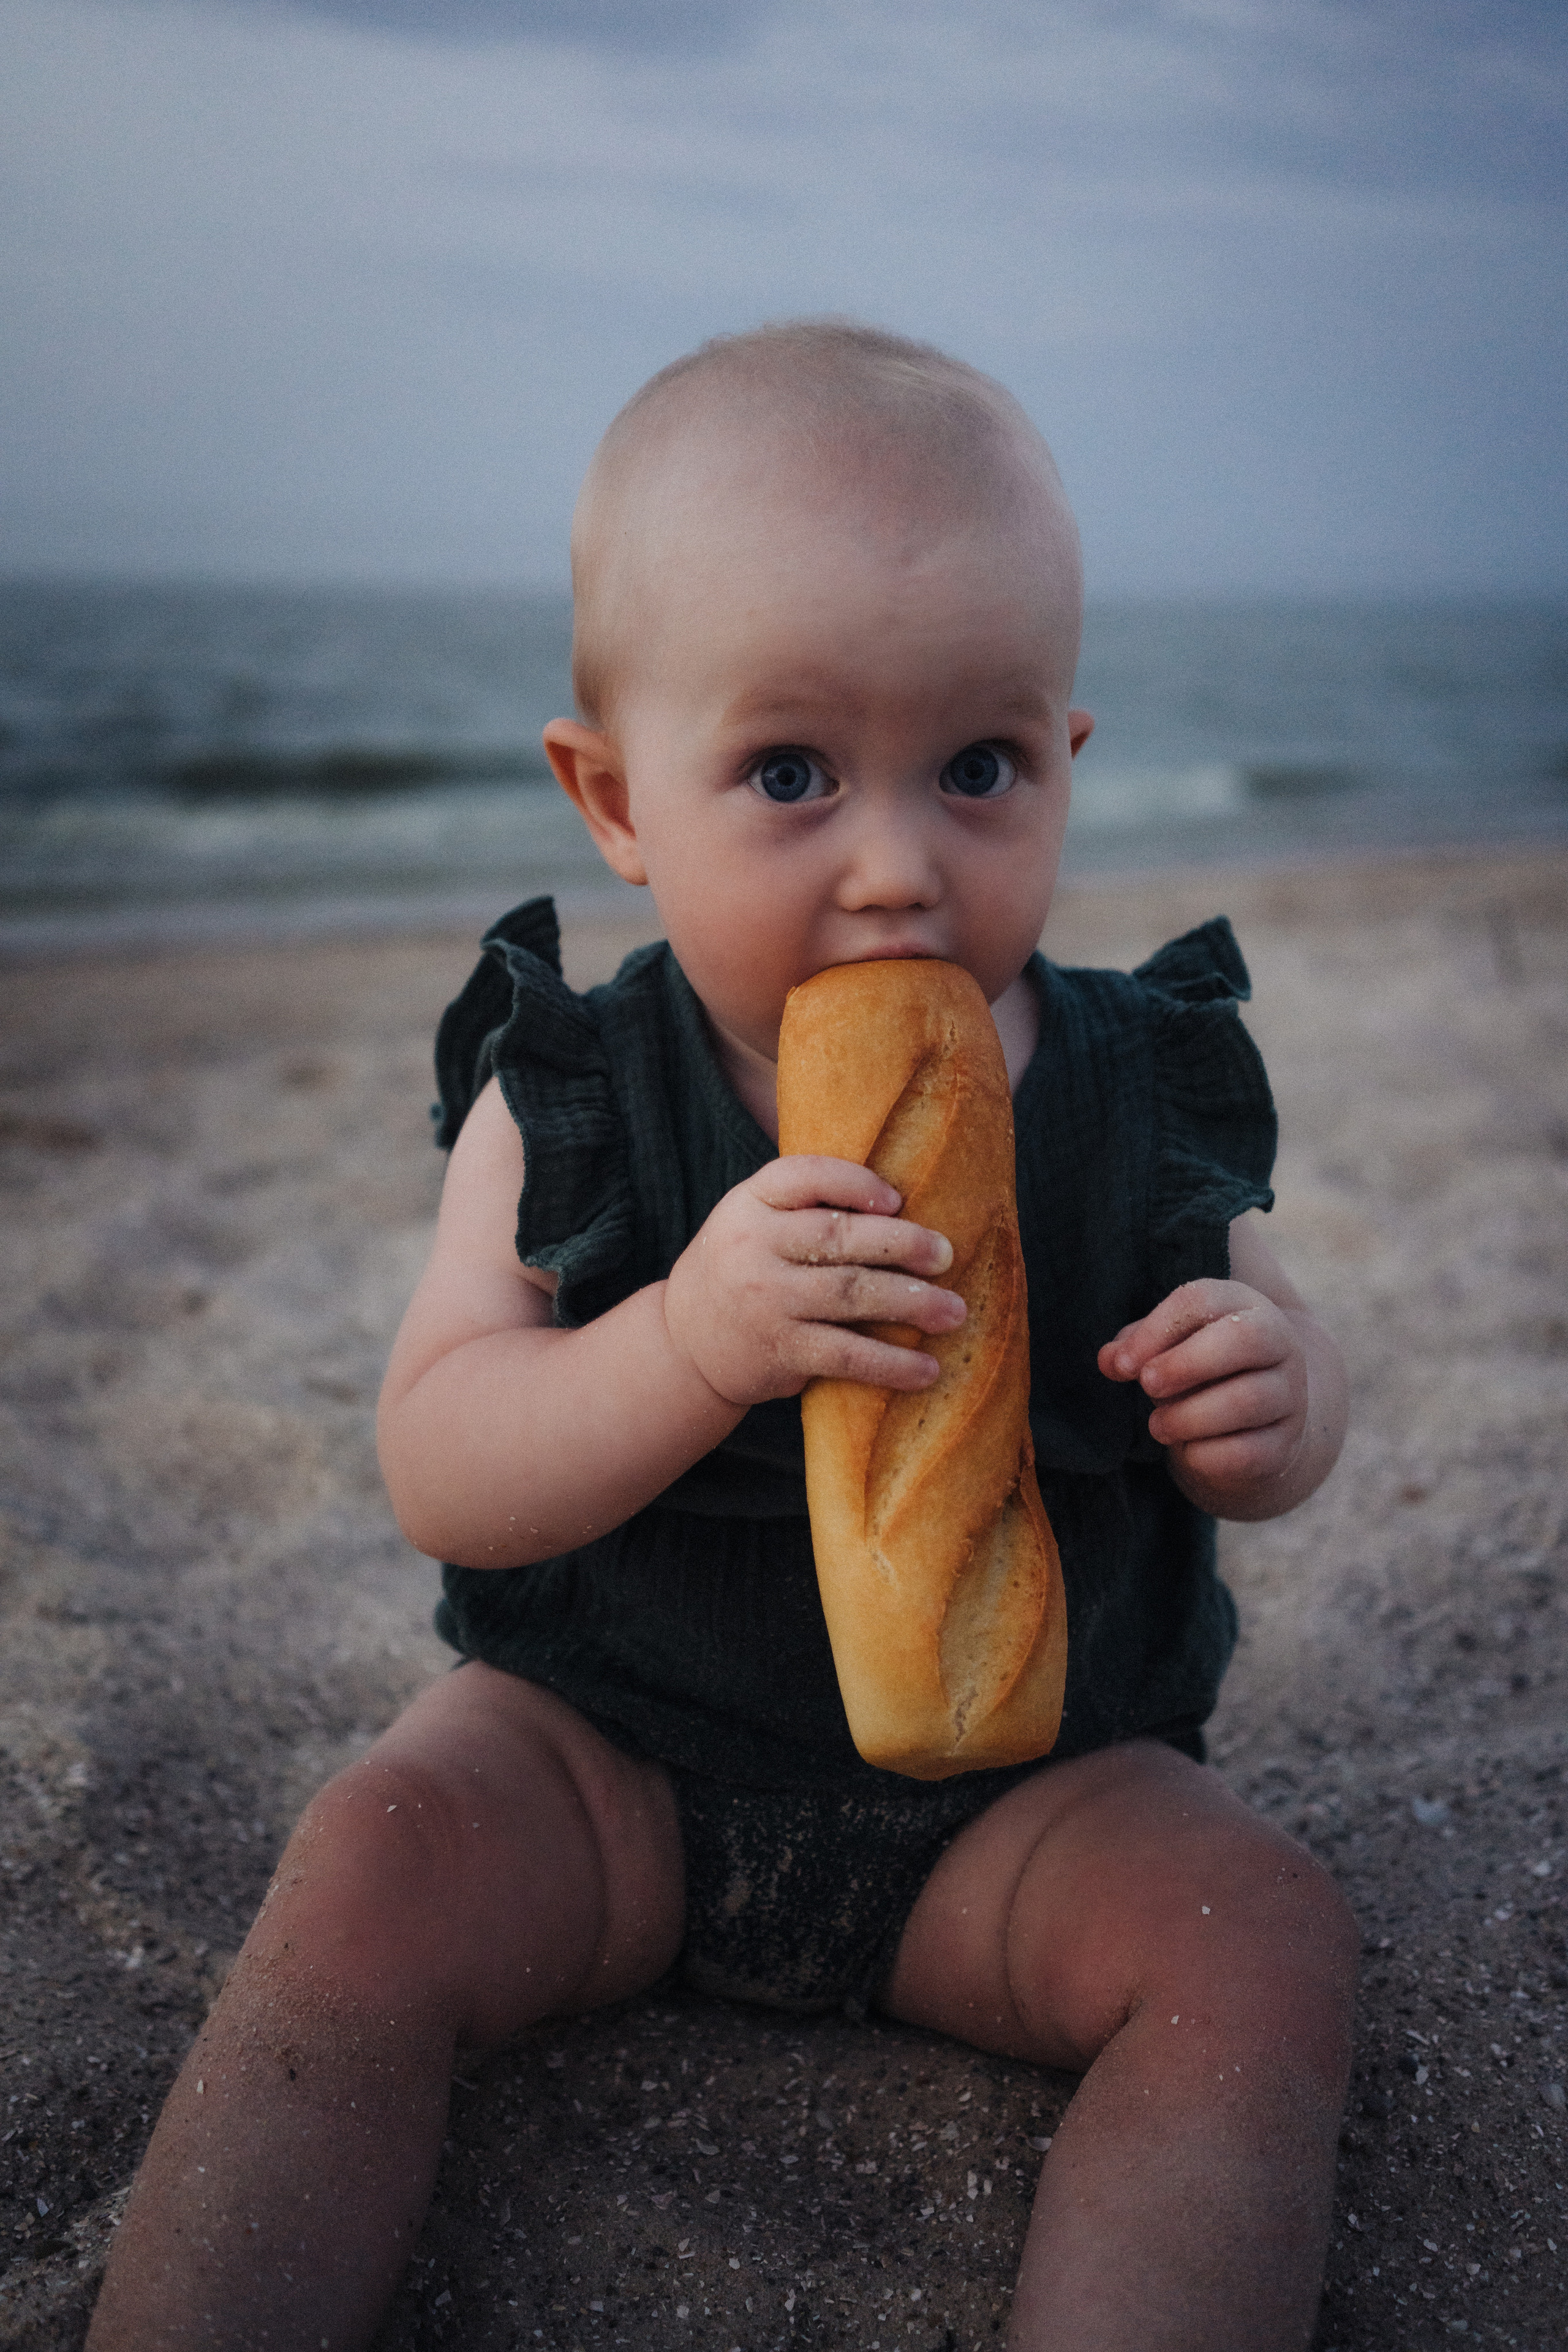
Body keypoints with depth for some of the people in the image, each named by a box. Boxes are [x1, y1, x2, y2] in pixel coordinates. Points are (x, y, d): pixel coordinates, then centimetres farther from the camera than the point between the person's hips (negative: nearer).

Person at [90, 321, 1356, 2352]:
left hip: (1033, 1772, 1)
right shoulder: (567, 1105, -12)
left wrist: (1275, 1404, -23)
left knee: (1268, 1946, -21)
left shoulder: (1135, 1093, -8)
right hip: (616, 1742, 0)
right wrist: (690, 1344, -37)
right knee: (374, 1877, -22)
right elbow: (439, 1474, -17)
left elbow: (1263, 1416, 4)